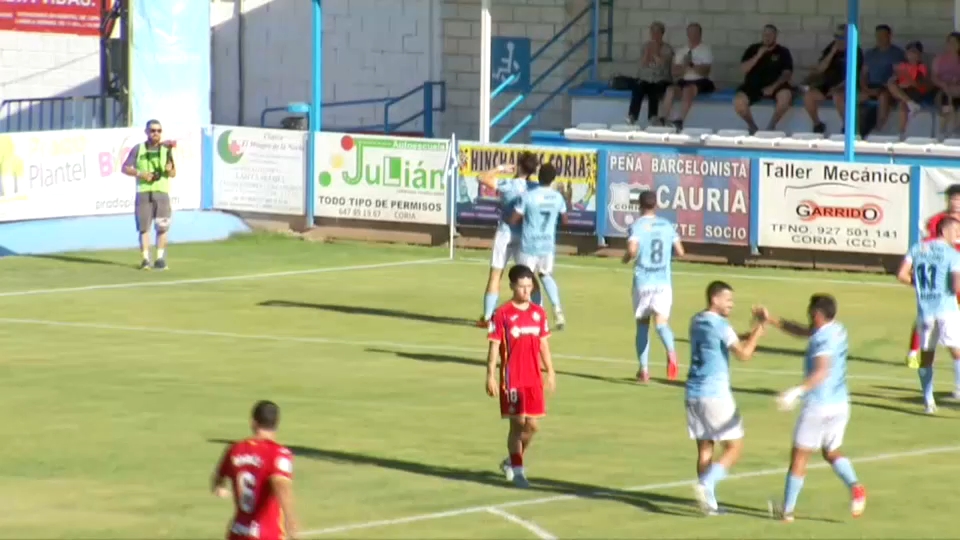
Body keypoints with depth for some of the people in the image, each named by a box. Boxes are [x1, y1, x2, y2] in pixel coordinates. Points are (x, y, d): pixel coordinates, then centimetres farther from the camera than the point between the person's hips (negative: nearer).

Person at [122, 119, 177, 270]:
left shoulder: (166, 149, 7)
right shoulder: (138, 149, 6)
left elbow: (173, 173, 10)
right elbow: (125, 168, 4)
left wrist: (169, 170, -14)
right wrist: (140, 174, -13)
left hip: (161, 192, 0)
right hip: (143, 192, 0)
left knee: (162, 228, -2)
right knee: (144, 227, -2)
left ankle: (160, 259, 6)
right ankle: (145, 259, 1)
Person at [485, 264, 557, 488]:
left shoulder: (539, 313, 6)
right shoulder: (502, 314, -8)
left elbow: (543, 344, 13)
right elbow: (494, 346, -8)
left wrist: (550, 372, 12)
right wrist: (491, 376, -12)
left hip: (534, 379, 5)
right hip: (512, 379, -5)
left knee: (532, 425, 6)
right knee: (518, 424, -3)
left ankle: (513, 461, 28)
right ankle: (517, 470, 8)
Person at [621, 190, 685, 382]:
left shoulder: (637, 226, -4)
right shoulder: (667, 226, 8)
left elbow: (632, 250, -21)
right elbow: (680, 251, 8)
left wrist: (626, 258, 1)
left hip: (642, 281, -1)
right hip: (664, 281, 2)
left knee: (642, 324, 14)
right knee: (661, 322, -7)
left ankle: (644, 369, 17)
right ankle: (671, 351, -40)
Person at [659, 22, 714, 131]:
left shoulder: (705, 50, 2)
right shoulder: (681, 51, 16)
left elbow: (705, 71, -8)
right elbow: (675, 73, 9)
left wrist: (691, 65, -21)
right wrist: (684, 67, -10)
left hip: (701, 82, -4)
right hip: (685, 81, 4)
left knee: (687, 89, -37)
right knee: (671, 90, -27)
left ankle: (680, 121, -42)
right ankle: (663, 119, -31)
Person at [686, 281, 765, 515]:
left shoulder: (697, 322, 13)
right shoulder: (720, 325, -13)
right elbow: (744, 354, -20)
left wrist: (749, 335, 13)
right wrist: (757, 332, -7)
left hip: (693, 392, 8)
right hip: (716, 393, -8)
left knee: (705, 449, 9)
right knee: (734, 447, 1)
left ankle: (710, 503, 6)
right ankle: (705, 485, -16)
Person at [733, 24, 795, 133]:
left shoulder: (783, 52, 6)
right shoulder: (753, 49, 9)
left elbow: (787, 73, -2)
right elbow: (743, 69, 1)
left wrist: (773, 87, -17)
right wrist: (758, 56, -11)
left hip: (774, 85, -1)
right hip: (753, 85, 1)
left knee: (785, 96, -36)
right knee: (738, 102, -29)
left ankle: (771, 126, -12)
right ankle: (752, 126, 0)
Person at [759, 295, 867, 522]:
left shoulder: (822, 338, -19)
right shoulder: (837, 331, 9)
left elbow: (821, 372, -35)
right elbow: (803, 331, 23)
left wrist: (798, 391, -45)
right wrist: (771, 319, 25)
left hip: (818, 405, -8)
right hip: (841, 404, 8)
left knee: (799, 456, 5)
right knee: (832, 452, 19)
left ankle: (787, 509, 14)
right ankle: (855, 485, -9)